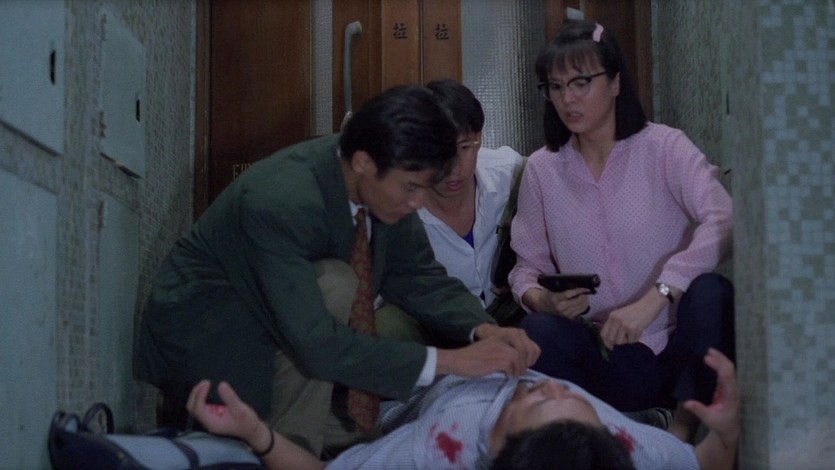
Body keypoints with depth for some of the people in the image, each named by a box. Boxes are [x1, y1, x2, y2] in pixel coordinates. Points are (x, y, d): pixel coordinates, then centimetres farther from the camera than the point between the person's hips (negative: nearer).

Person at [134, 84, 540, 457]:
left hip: (285, 324, 8)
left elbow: (416, 275, -2)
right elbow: (315, 345, -39)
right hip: (204, 338, -8)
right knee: (336, 284, -30)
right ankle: (291, 445, -16)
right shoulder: (281, 201, -35)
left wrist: (482, 329, -20)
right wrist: (448, 361, -39)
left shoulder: (383, 180, -12)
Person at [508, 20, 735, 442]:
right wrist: (539, 298, -14)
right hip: (607, 356, 2)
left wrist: (655, 297, -33)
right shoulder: (541, 169, 6)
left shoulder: (663, 147, -5)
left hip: (675, 349, -1)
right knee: (539, 332, -29)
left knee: (710, 292, -32)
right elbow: (527, 267, 11)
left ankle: (684, 429, -16)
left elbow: (724, 220, -22)